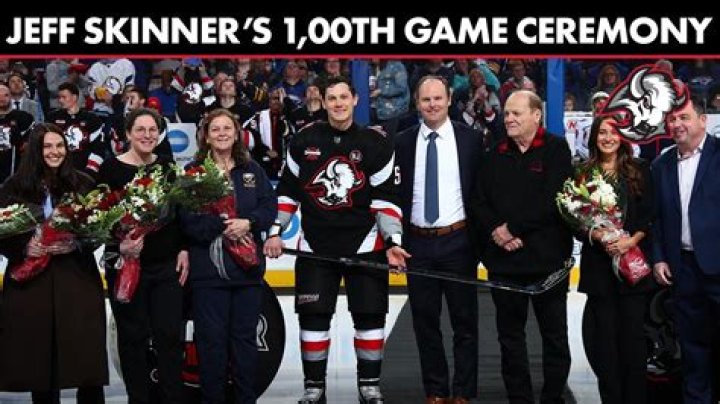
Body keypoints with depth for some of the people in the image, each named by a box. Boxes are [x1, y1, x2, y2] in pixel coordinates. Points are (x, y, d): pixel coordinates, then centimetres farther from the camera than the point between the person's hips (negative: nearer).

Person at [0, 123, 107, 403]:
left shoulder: (82, 184, 6)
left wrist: (76, 244, -13)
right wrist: (24, 247, -14)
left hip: (77, 279, 0)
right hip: (30, 280, 0)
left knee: (85, 356, -4)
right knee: (39, 358, 3)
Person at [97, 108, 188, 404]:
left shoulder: (167, 166, 8)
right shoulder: (111, 168, -3)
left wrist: (184, 249, 5)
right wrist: (120, 244, -21)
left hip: (168, 265, 3)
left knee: (170, 335, 1)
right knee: (133, 336, 6)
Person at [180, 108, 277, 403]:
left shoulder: (252, 171, 12)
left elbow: (270, 207, 3)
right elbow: (188, 220, -8)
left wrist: (248, 223, -15)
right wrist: (222, 228, -19)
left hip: (248, 266, 3)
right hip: (208, 266, -3)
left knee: (245, 336, 8)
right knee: (212, 337, -1)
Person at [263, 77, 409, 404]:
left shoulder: (376, 144, -2)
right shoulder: (304, 142, 3)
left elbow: (386, 198, -3)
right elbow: (287, 191, 9)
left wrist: (393, 242, -11)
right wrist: (275, 232, 2)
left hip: (365, 245, -1)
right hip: (315, 245, 1)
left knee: (370, 316, 2)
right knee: (313, 317, 2)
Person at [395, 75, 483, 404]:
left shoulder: (470, 139, -1)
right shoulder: (403, 142, 3)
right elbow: (396, 193, 5)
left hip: (457, 241, -2)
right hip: (417, 243, 2)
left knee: (464, 321, 6)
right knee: (425, 321, 9)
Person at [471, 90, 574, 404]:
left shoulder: (556, 149, -2)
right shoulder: (497, 154, 13)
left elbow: (552, 200, -13)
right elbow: (479, 201, 9)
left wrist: (513, 228, -14)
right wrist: (495, 231, -9)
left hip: (546, 257, -4)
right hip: (503, 258, 4)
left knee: (554, 334, 3)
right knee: (510, 335, 8)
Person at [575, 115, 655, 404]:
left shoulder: (639, 171, 7)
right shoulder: (583, 174, 7)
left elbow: (650, 215, 2)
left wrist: (631, 240, -13)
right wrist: (599, 236, -13)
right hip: (598, 262, 1)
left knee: (633, 331, -1)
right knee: (605, 334, 2)